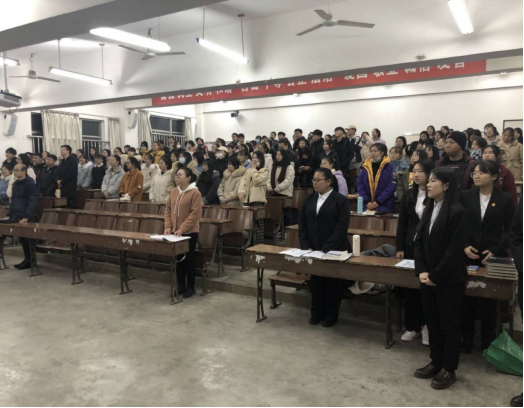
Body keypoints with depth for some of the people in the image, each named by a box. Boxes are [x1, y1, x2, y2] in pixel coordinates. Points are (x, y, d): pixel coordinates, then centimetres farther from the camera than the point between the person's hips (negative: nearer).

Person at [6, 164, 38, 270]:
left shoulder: (30, 183, -11)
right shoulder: (15, 184, 15)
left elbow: (33, 201, -18)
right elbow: (13, 201, 21)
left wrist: (26, 217, -25)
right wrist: (9, 214, 14)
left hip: (27, 219, -8)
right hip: (17, 217, 8)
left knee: (28, 239, -1)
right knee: (22, 239, 12)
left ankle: (30, 261, 9)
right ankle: (27, 259, 22)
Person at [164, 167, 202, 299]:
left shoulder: (195, 193, -12)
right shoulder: (174, 192, 8)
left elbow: (195, 214, -17)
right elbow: (168, 210, 10)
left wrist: (182, 229, -20)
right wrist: (168, 226, -2)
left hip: (190, 233, -6)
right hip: (175, 232, 6)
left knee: (189, 260, 4)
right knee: (178, 259, 12)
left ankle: (191, 287, 16)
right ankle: (181, 286, 25)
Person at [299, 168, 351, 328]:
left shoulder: (341, 200, -8)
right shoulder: (309, 200, 8)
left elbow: (342, 227, -15)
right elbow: (302, 223, 7)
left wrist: (326, 249, -21)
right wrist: (306, 246, -5)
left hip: (334, 251, -4)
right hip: (313, 250, 5)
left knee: (332, 285, 8)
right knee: (316, 284, 14)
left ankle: (331, 316, 25)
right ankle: (317, 314, 30)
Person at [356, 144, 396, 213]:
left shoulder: (389, 167, -2)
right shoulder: (365, 167, 7)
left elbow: (392, 186, -9)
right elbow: (360, 185, 4)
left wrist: (378, 202, -14)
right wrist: (367, 201, -8)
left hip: (384, 206, -3)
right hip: (368, 206, 3)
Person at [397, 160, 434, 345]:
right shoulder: (408, 197, 8)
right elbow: (402, 224, 8)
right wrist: (399, 248, 2)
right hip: (411, 246, 4)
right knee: (410, 286, 8)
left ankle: (427, 325, 18)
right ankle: (412, 326, 20)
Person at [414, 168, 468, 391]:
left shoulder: (457, 212, -14)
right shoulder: (429, 210, 9)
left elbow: (454, 250, -17)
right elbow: (419, 242, 7)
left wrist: (435, 276, -15)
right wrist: (421, 271, -5)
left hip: (449, 280, -7)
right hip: (428, 277, 7)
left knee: (449, 324, 7)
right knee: (432, 321, 15)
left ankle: (449, 370, 21)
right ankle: (436, 362, 30)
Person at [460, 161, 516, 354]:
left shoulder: (505, 199, 0)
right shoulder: (465, 196, 3)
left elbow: (510, 230, -1)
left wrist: (495, 251, -12)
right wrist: (464, 246, -10)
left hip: (493, 256, -1)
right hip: (468, 255, 1)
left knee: (489, 300, 5)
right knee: (466, 298, 5)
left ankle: (488, 342, 21)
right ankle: (466, 339, 21)